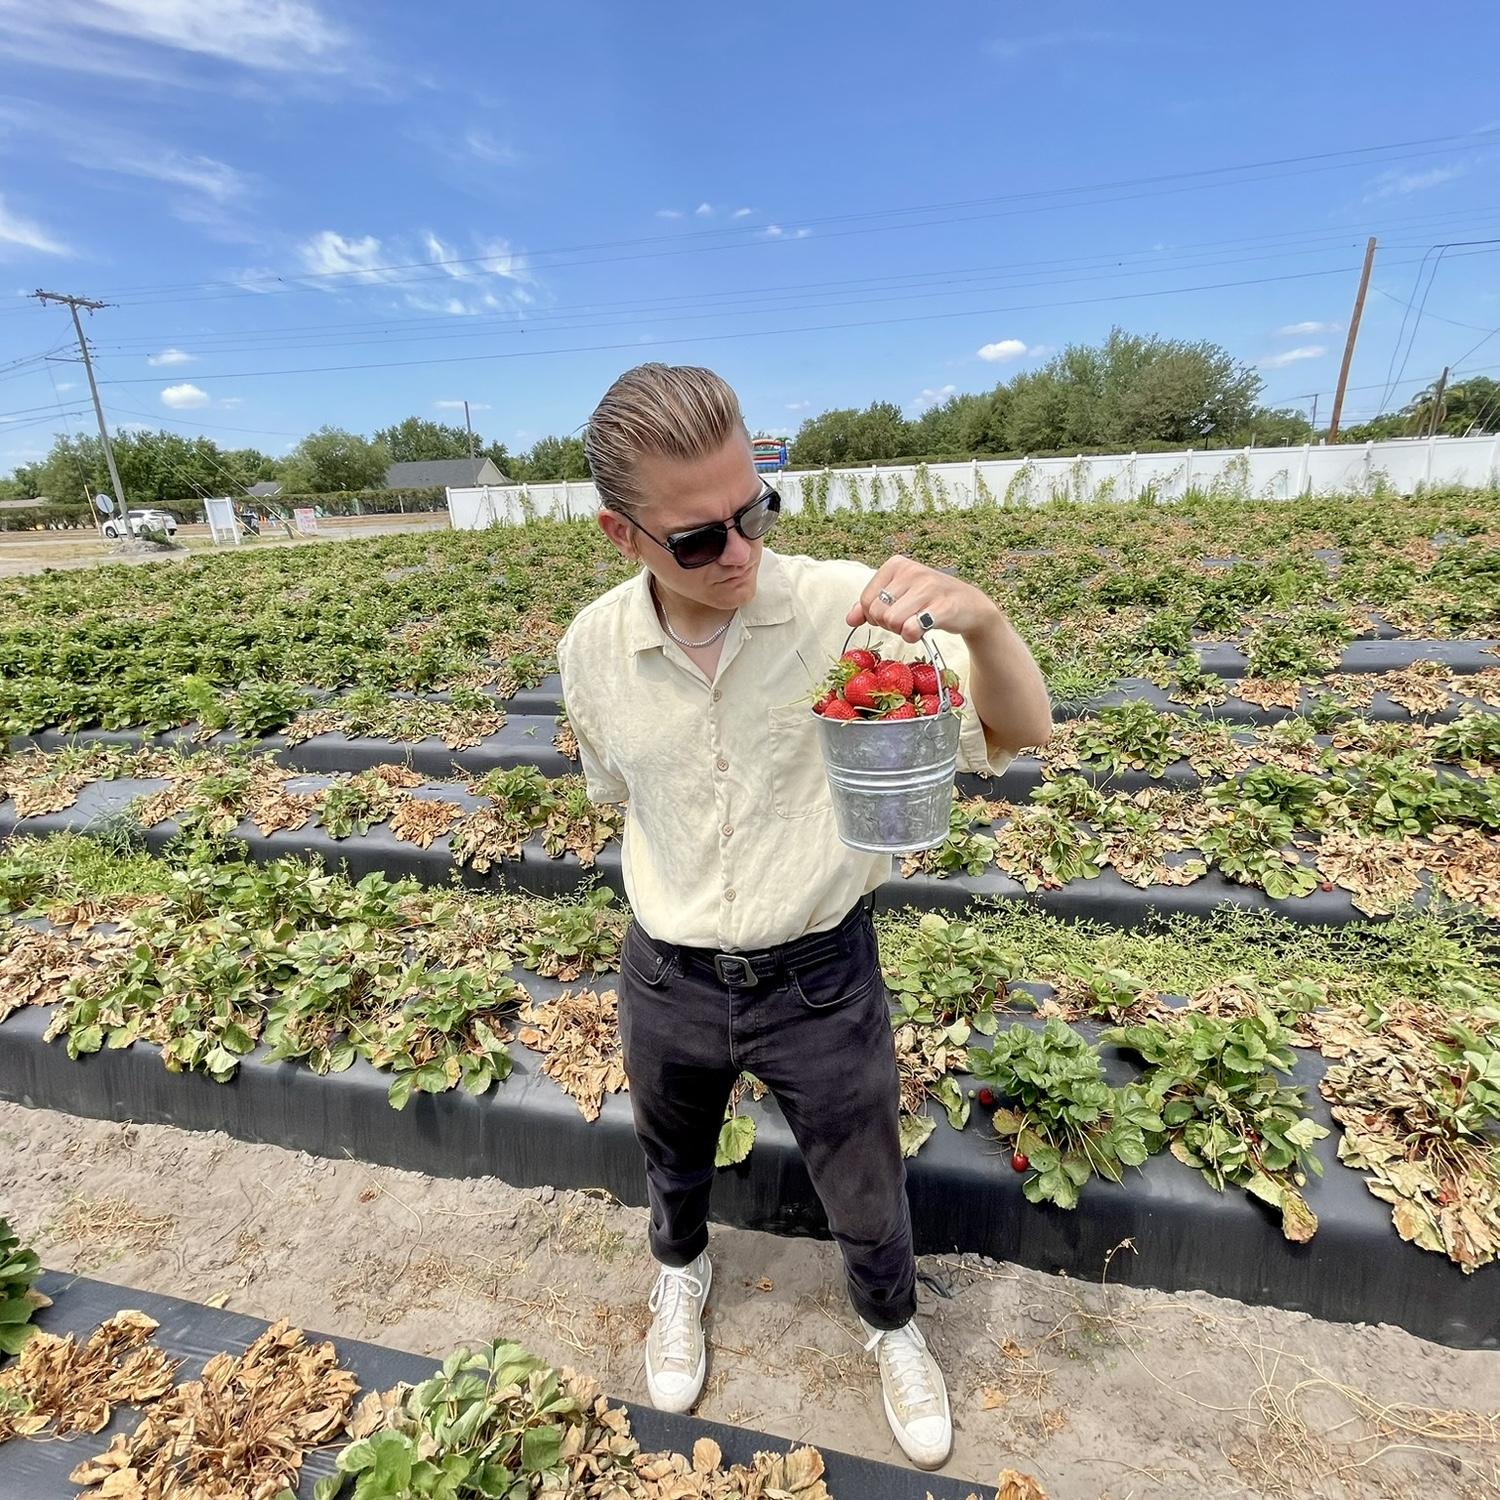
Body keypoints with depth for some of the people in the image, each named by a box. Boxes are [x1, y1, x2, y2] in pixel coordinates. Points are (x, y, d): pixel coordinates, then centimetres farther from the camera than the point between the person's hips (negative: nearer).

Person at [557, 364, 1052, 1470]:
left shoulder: (845, 608, -21)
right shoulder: (593, 649, -12)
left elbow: (1021, 735, -20)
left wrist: (981, 618, -40)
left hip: (824, 977, -2)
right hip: (669, 983, 3)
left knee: (869, 1199, 23)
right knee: (675, 1165, 31)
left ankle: (893, 1326, 60)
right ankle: (682, 1273, 68)